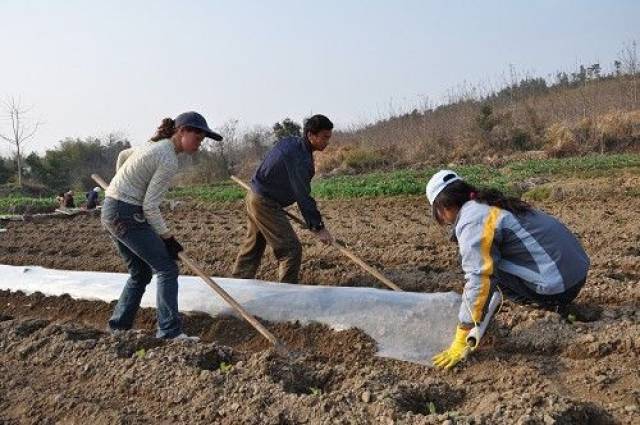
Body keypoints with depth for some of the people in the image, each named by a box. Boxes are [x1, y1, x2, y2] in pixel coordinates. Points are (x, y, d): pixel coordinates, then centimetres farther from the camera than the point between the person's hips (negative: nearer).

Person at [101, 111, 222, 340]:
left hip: (110, 211, 10)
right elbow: (150, 207, -19)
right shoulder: (169, 161, -18)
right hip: (127, 214, -10)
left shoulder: (155, 144, 11)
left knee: (140, 272, 17)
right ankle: (170, 332, -7)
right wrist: (167, 238, -12)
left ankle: (118, 326, 23)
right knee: (167, 269, -5)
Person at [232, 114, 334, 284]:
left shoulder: (289, 141, 7)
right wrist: (318, 227, -21)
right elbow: (303, 196, -24)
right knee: (291, 249, -8)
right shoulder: (299, 157, -23)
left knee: (252, 247, 20)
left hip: (254, 196, 10)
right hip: (265, 204, -10)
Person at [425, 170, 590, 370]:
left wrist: (460, 344, -17)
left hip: (558, 288, -9)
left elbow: (477, 280, -21)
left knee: (480, 264, -6)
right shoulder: (491, 204, 14)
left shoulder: (471, 221, -13)